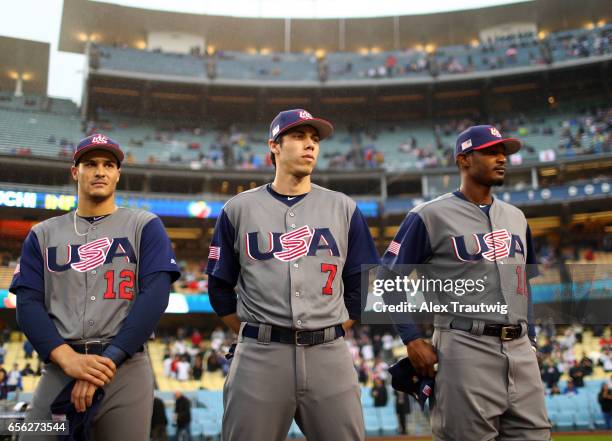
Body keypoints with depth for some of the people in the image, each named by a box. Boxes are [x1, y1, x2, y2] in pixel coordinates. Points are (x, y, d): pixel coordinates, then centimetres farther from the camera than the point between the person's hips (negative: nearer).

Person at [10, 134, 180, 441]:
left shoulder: (144, 226, 8)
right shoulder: (43, 234, 15)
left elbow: (155, 295, -3)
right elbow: (28, 303, 5)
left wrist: (109, 358, -13)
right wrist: (68, 358, -12)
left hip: (126, 367, -1)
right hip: (59, 366, 2)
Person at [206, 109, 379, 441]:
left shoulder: (344, 208, 11)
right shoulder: (238, 209, 8)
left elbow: (361, 285, 13)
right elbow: (220, 287, 11)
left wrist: (332, 335, 7)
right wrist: (256, 338, 6)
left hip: (329, 354, 1)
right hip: (259, 357, -1)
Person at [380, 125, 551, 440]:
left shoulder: (516, 217, 17)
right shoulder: (430, 215, -4)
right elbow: (388, 278, -3)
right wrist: (412, 339, -9)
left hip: (521, 352, 7)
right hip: (465, 350, -6)